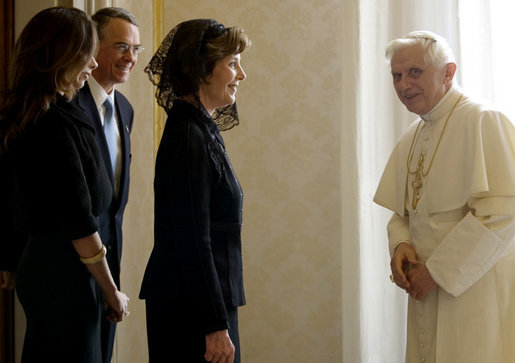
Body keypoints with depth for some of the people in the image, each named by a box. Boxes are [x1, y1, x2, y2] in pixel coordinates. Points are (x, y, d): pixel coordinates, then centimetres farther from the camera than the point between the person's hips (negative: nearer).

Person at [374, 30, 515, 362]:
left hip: (476, 292, -7)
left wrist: (437, 272, -17)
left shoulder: (483, 122, -11)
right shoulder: (409, 141, 13)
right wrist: (401, 245, -5)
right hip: (427, 296, 7)